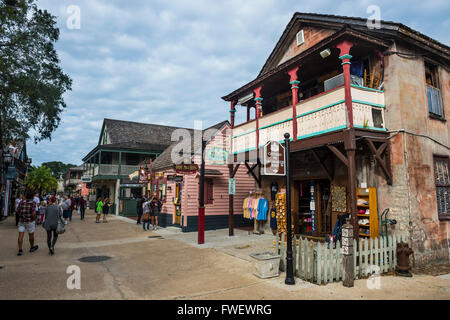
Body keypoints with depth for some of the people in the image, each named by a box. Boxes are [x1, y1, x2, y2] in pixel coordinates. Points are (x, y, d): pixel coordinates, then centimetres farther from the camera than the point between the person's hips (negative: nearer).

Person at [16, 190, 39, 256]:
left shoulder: (21, 202, 2)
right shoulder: (33, 203, -12)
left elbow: (19, 212, 8)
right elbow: (33, 213, -18)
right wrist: (35, 219, -3)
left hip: (21, 221, 3)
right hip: (30, 221, -3)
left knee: (20, 235, 3)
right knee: (31, 235, 13)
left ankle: (20, 250, -2)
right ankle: (32, 247, 29)